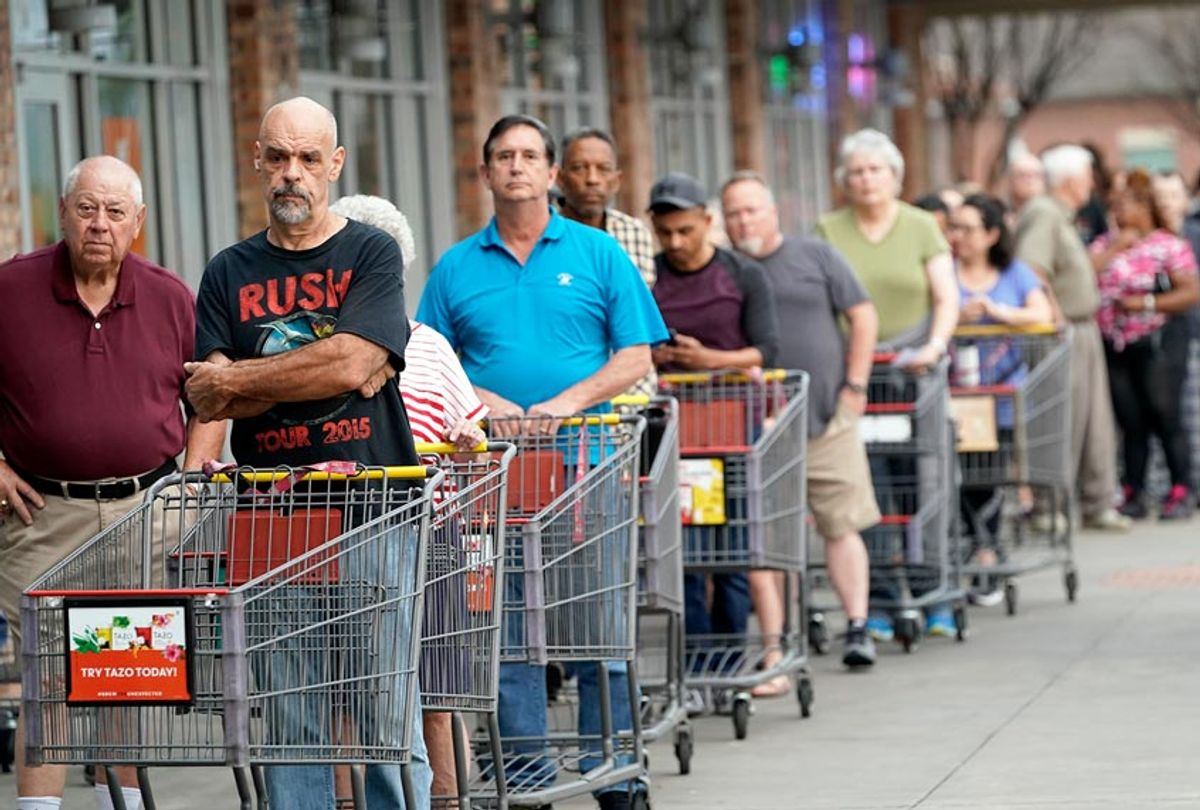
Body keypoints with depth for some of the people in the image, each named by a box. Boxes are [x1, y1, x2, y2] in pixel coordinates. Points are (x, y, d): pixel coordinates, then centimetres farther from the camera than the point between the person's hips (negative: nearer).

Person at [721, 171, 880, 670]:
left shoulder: (815, 257, 6)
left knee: (842, 526, -2)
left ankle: (858, 626, 1)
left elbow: (863, 316, 8)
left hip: (827, 419, 0)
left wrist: (854, 385, 1)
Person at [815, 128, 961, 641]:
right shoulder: (829, 232, 8)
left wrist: (936, 346, -13)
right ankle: (879, 602, 2)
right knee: (866, 486, -4)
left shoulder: (921, 228, 8)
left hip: (912, 366, 0)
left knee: (921, 478, -3)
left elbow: (946, 297, 3)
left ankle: (932, 598, 3)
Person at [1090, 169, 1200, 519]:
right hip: (1116, 346, 5)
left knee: (1165, 418, -5)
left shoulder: (1169, 245, -2)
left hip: (1159, 345, -5)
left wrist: (1147, 303, -15)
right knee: (1130, 422, 8)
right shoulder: (1105, 244, 13)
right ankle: (1133, 493, 13)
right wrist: (1115, 248, -6)